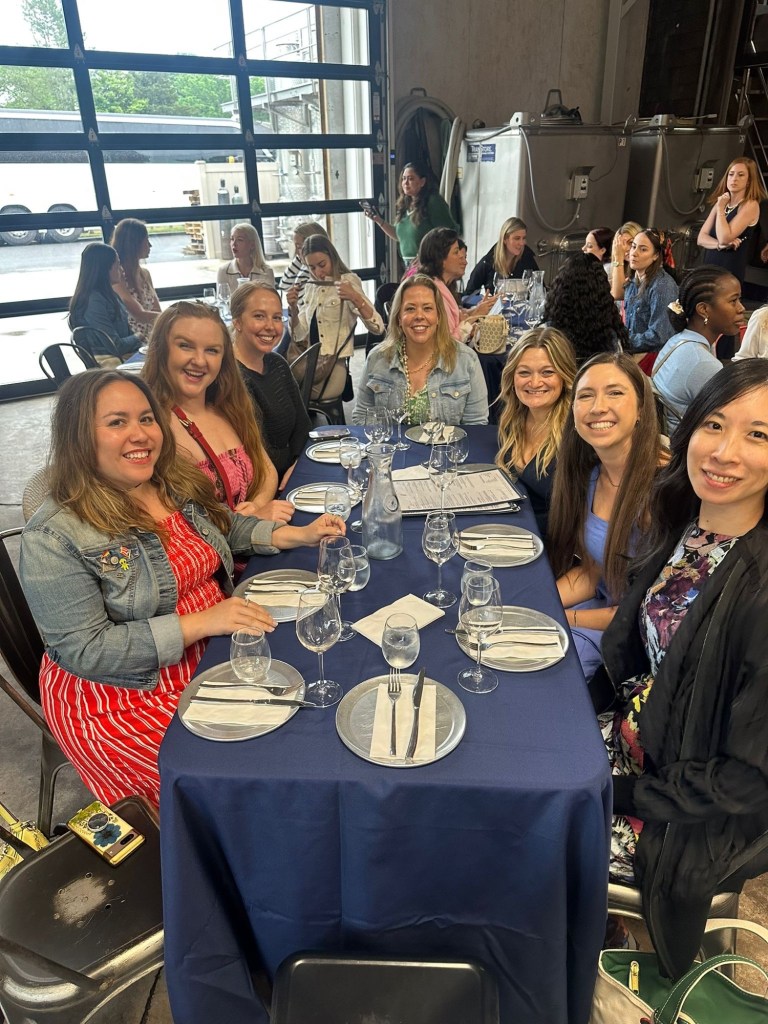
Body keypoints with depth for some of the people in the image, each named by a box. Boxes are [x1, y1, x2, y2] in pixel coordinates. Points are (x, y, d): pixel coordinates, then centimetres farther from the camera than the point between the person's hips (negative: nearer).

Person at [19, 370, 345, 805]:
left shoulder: (176, 483, 0)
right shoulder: (54, 537, -20)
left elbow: (226, 527, 17)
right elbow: (85, 650, -20)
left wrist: (297, 535, 1)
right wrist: (200, 623, -26)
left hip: (215, 655, 7)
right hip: (125, 697, -6)